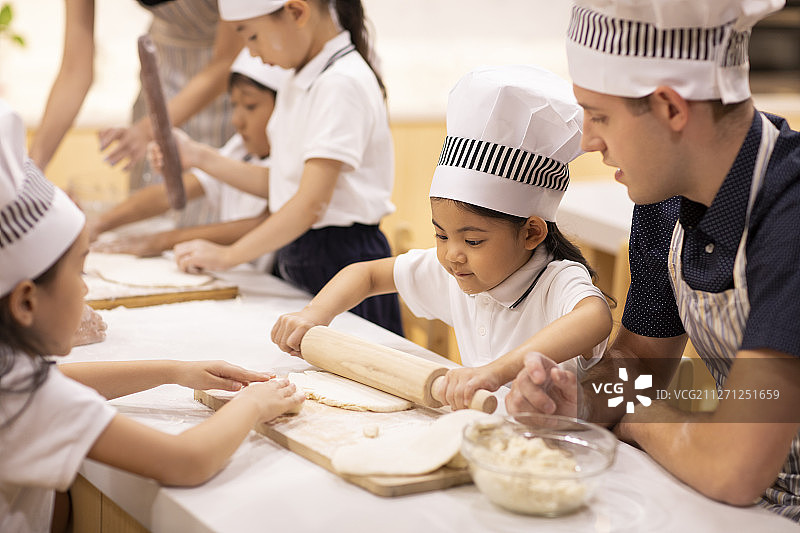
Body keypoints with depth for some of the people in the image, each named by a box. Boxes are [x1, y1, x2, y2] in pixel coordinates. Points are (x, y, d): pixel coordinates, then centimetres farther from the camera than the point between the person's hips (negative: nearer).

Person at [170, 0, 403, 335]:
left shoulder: (342, 83, -18)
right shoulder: (300, 84, 11)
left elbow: (311, 203, -22)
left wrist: (228, 256, -17)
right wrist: (198, 158, 10)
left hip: (342, 263, -9)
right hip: (295, 263, 9)